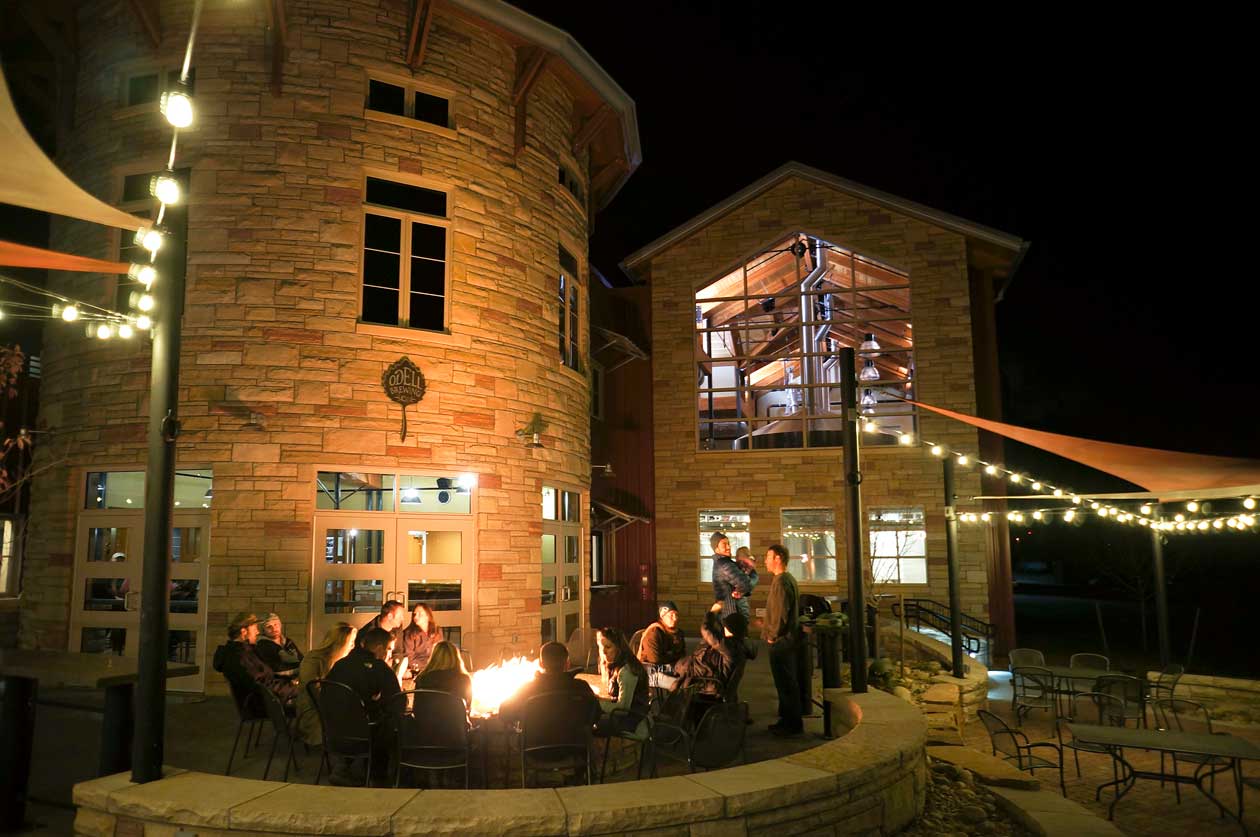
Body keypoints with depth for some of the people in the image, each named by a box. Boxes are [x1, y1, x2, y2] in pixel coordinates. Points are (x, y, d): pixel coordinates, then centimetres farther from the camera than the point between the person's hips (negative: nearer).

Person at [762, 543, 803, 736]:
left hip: (781, 641, -10)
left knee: (785, 683, -2)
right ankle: (788, 719, 25)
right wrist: (768, 625, 19)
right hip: (787, 639, 10)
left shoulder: (781, 581, -19)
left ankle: (792, 724, 6)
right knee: (787, 682, 16)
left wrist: (772, 636, -13)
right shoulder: (789, 579, 13)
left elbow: (780, 613, -23)